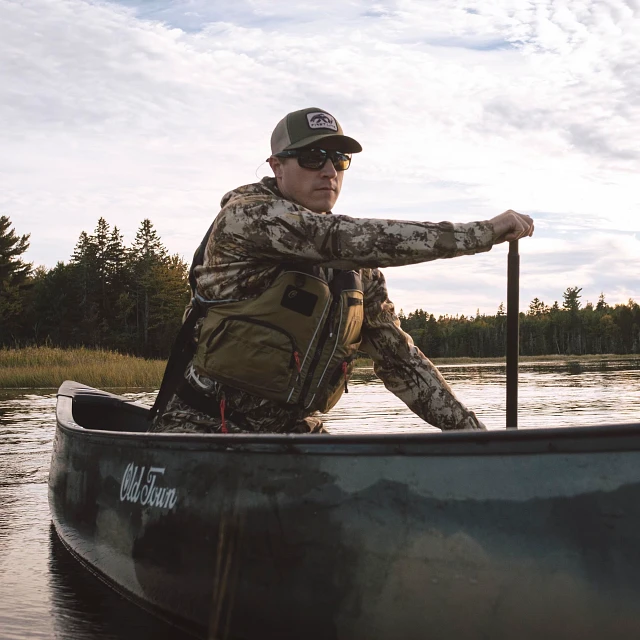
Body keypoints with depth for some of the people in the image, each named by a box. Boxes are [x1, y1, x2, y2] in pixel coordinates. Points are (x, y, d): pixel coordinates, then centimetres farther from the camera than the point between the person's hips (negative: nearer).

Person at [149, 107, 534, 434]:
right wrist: (480, 233, -26)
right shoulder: (246, 215, -11)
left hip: (296, 430, 7)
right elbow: (342, 240, -26)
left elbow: (398, 357, 13)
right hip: (206, 425, -6)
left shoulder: (359, 271, 10)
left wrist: (473, 431, 4)